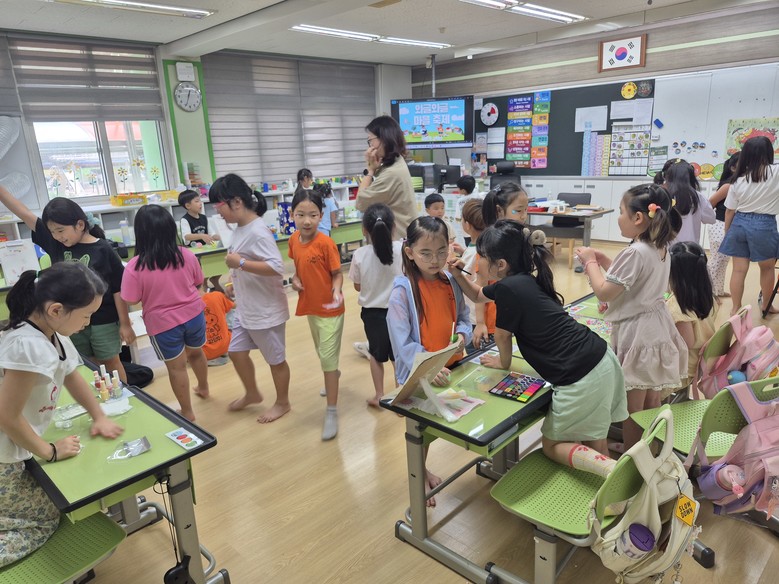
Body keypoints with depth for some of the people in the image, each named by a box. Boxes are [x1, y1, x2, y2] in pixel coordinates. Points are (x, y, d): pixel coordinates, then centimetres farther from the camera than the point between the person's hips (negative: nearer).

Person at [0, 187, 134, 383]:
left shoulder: (103, 249, -15)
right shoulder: (55, 243, -1)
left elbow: (118, 289, -12)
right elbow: (24, 214, -3)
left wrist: (125, 323, -9)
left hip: (103, 321, -5)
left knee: (111, 362, 11)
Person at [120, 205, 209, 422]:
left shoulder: (135, 266, -19)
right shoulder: (187, 255, -10)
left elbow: (131, 300, -13)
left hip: (163, 323, -3)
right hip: (194, 315, 4)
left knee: (176, 367, 12)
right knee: (196, 353, 28)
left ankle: (187, 412, 27)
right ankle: (203, 388, 52)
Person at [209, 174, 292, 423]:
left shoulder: (258, 232, -24)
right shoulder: (240, 228, 4)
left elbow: (276, 267, -32)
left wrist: (240, 263, -28)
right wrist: (234, 281, 5)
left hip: (266, 310, -9)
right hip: (245, 308, 9)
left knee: (275, 359, 10)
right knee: (236, 352, 19)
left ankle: (282, 403, 31)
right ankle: (252, 393, 42)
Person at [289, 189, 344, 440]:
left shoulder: (325, 243, -21)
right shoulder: (293, 240, -3)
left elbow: (337, 273, -15)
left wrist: (337, 291, -34)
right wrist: (295, 279, -6)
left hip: (330, 309, -7)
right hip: (310, 306, 7)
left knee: (328, 358, -3)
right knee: (322, 352, 26)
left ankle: (332, 412, 7)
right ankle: (334, 373, 56)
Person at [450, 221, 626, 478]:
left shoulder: (507, 288, -19)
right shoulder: (523, 280, 9)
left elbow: (502, 336, -3)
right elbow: (478, 296, 26)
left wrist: (503, 363, 16)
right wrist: (458, 274, 11)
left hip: (582, 377, -9)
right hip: (602, 357, 9)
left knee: (552, 446, 10)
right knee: (593, 439, 23)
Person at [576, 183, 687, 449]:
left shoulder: (635, 252, -23)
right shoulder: (660, 247, 6)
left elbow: (603, 292, -20)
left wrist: (590, 262, -7)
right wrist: (603, 260, 9)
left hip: (636, 333, -10)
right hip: (656, 327, 10)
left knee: (632, 409, 4)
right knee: (652, 404, 21)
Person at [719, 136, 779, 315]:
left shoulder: (738, 181, 0)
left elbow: (729, 211, 5)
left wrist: (727, 233, 15)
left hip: (739, 224, 2)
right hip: (764, 226, -2)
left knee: (739, 269, 6)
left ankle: (735, 308, 13)